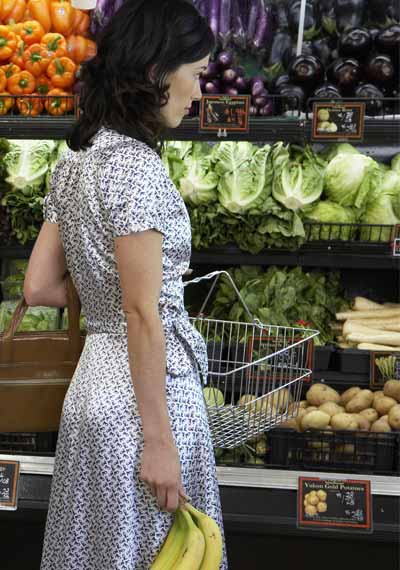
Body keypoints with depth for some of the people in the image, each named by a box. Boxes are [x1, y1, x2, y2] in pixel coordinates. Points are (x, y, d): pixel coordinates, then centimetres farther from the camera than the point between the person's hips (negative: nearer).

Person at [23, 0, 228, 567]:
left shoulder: (75, 161, 8)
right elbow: (142, 315, -20)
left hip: (94, 383, 9)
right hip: (146, 390, -8)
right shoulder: (135, 165, -18)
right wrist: (159, 442, -18)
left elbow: (38, 287, 9)